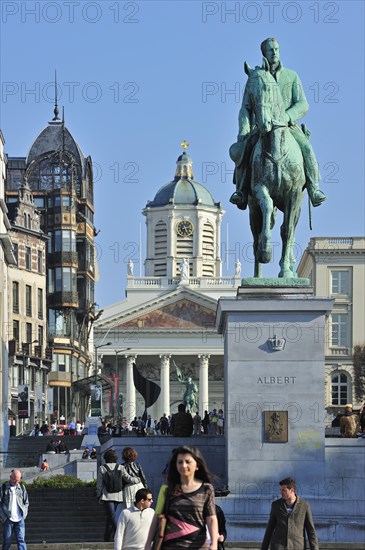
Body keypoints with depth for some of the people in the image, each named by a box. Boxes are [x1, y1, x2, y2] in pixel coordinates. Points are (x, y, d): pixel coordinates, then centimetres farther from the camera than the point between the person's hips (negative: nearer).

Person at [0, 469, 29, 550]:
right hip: (8, 519, -2)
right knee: (7, 541, 2)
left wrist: (24, 514, 4)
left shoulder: (22, 488, 10)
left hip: (20, 519, 2)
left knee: (21, 540, -5)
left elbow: (26, 503, 16)